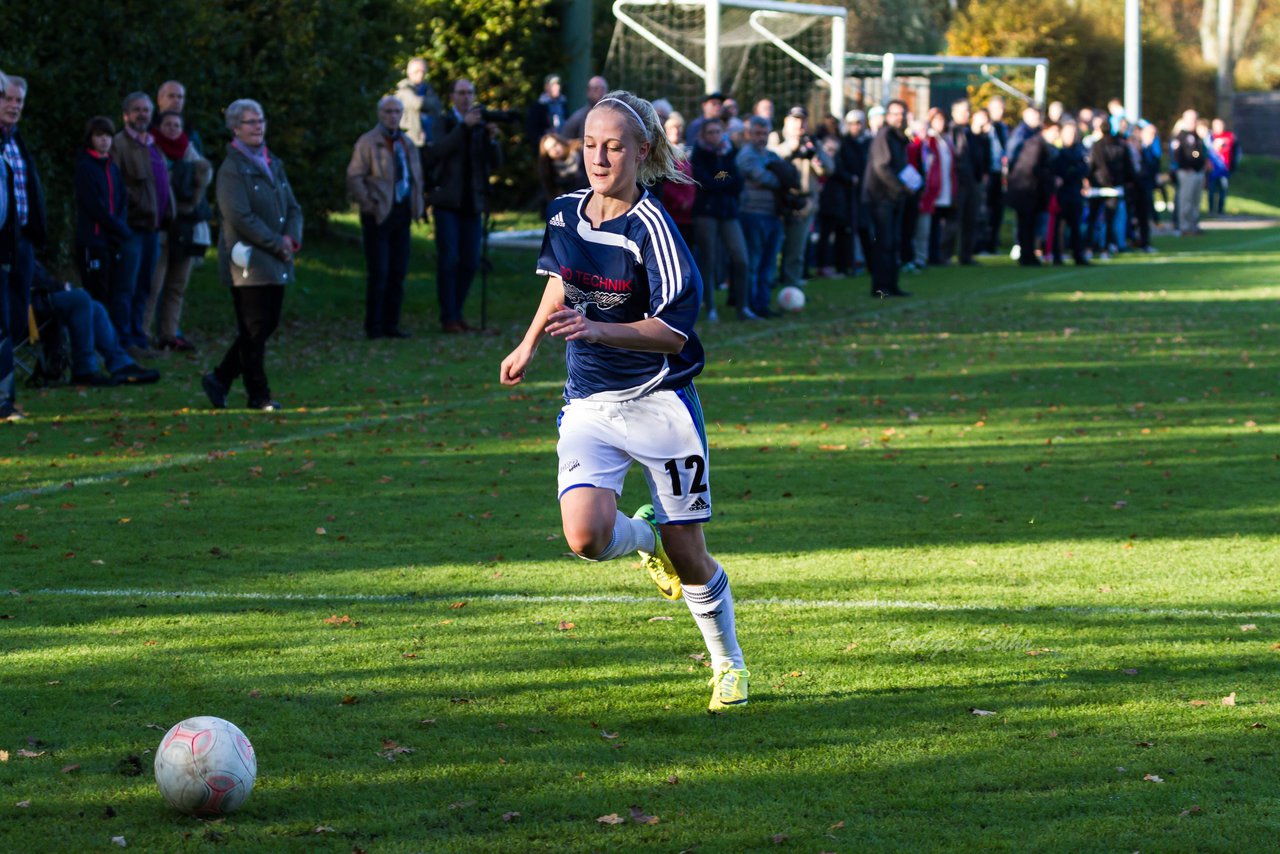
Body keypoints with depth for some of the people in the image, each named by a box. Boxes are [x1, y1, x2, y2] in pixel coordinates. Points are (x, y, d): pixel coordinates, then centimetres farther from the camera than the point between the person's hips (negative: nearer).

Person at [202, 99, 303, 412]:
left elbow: (292, 208, 16)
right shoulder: (231, 168, -10)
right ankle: (259, 396, 6)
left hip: (276, 264, 8)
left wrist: (291, 238, -4)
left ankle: (220, 379, 22)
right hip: (248, 263, -8)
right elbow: (241, 217, -17)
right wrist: (277, 245, -15)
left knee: (268, 325, 10)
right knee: (254, 331, -3)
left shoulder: (273, 164, 15)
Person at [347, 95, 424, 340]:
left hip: (401, 213, 6)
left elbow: (416, 176, 25)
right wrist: (368, 205, -15)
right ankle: (373, 327, -1)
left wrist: (416, 205, 12)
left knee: (398, 271, 6)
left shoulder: (406, 143, 16)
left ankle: (391, 324, 13)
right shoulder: (368, 142, -5)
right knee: (378, 272, -7)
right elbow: (354, 177, -11)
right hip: (378, 216, -6)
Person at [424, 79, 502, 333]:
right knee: (448, 260, -9)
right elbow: (437, 152, -19)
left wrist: (492, 139, -13)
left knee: (470, 262, 4)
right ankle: (448, 318, -5)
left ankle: (457, 314, 14)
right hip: (447, 201, -4)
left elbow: (495, 163, 5)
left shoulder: (481, 125, 12)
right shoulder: (444, 123, 1)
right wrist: (464, 126, -24)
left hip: (472, 203, 4)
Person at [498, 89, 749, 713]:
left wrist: (596, 330, -35)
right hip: (589, 404, 4)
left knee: (688, 557, 3)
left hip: (658, 401, -4)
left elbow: (674, 331, -23)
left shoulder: (651, 229, -18)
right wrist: (530, 343, 28)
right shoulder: (565, 213, 1)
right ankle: (645, 538, 18)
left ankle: (728, 662, 29)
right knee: (586, 537, -19)